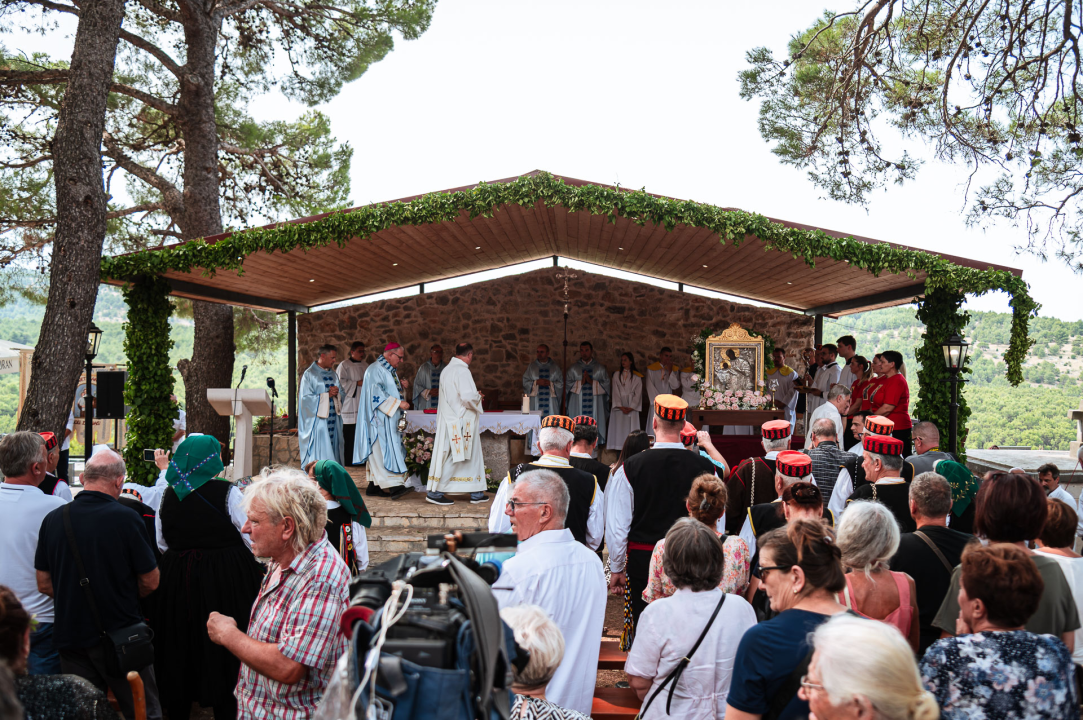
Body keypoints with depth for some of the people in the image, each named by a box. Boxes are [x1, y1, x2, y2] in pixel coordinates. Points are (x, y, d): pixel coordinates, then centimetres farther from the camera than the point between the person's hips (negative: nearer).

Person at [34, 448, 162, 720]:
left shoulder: (53, 519, -4)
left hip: (69, 635, 5)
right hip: (118, 633, -4)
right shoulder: (127, 519, -16)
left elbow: (44, 583, 5)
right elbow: (150, 582, -9)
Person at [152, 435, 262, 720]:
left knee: (180, 644, 17)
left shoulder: (169, 495, 2)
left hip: (177, 579, 5)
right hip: (225, 579, -5)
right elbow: (253, 539, -11)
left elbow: (162, 544, 11)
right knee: (223, 648, 6)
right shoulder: (227, 493, -14)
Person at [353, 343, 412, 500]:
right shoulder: (375, 369, -13)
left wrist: (401, 386, 5)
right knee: (384, 450, -13)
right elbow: (377, 394, -21)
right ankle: (394, 486, -19)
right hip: (379, 418, -10)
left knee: (379, 452, 9)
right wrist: (398, 403, -22)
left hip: (389, 419, 10)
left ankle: (374, 486, 13)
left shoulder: (389, 370, 18)